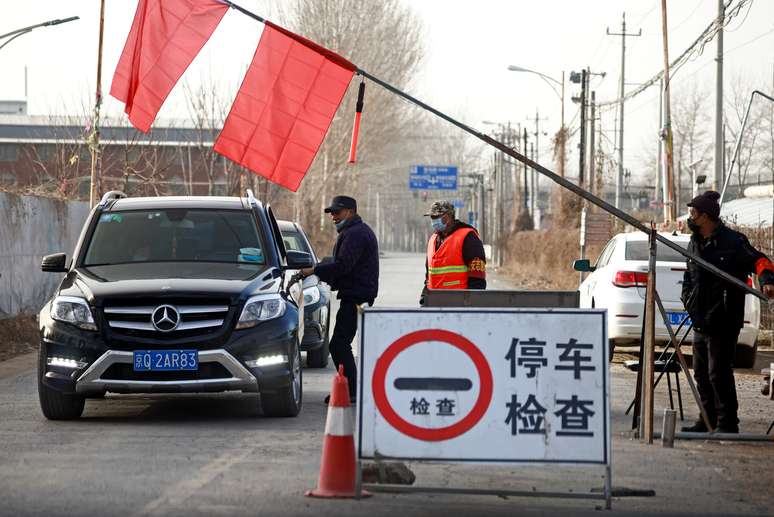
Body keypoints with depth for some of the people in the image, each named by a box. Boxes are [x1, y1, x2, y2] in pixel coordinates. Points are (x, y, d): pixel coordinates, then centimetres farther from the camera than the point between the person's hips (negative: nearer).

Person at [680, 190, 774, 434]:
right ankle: (708, 420, 23)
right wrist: (688, 300, 13)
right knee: (701, 373, 14)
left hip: (723, 321, -9)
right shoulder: (694, 243, 14)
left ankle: (727, 423, -2)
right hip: (700, 321, 9)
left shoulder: (732, 241, -11)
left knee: (718, 373, -9)